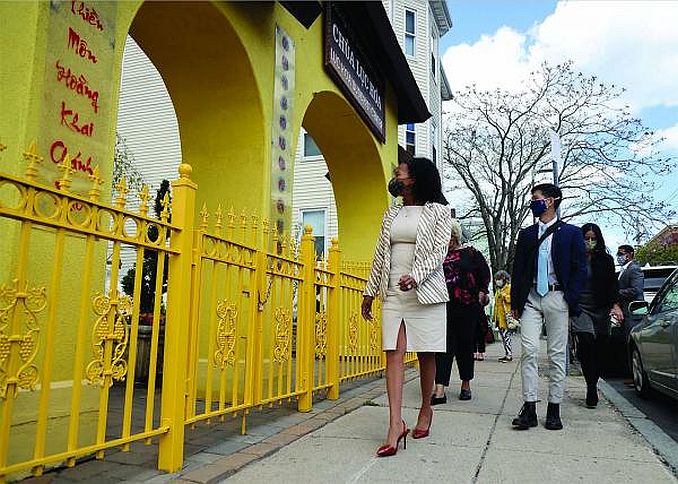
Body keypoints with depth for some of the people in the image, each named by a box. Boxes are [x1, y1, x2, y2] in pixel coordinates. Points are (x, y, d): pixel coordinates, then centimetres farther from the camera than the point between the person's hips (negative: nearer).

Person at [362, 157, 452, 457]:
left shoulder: (438, 211, 2)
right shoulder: (391, 214, 16)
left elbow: (439, 252, -9)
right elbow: (380, 255, 16)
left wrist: (415, 276, -24)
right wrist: (369, 292, 14)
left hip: (425, 292, -4)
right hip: (393, 294, 4)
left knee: (426, 354, 6)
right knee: (393, 353, -5)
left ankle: (425, 409, 27)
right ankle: (396, 423, -5)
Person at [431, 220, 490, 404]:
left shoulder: (471, 253, 3)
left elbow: (485, 274, 9)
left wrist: (481, 293, 3)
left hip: (467, 307, -1)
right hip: (444, 307, 1)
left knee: (465, 345, 11)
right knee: (444, 347, -4)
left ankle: (466, 385, 28)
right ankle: (439, 391, -7)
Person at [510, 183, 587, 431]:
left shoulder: (571, 232, 7)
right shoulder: (526, 234, 15)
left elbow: (580, 269, 3)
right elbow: (517, 269, 14)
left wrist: (571, 301, -7)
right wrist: (515, 302, 7)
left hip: (557, 298, -2)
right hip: (530, 298, 2)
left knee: (557, 355, 2)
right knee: (529, 351, -7)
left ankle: (554, 410, 10)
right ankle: (529, 409, -4)